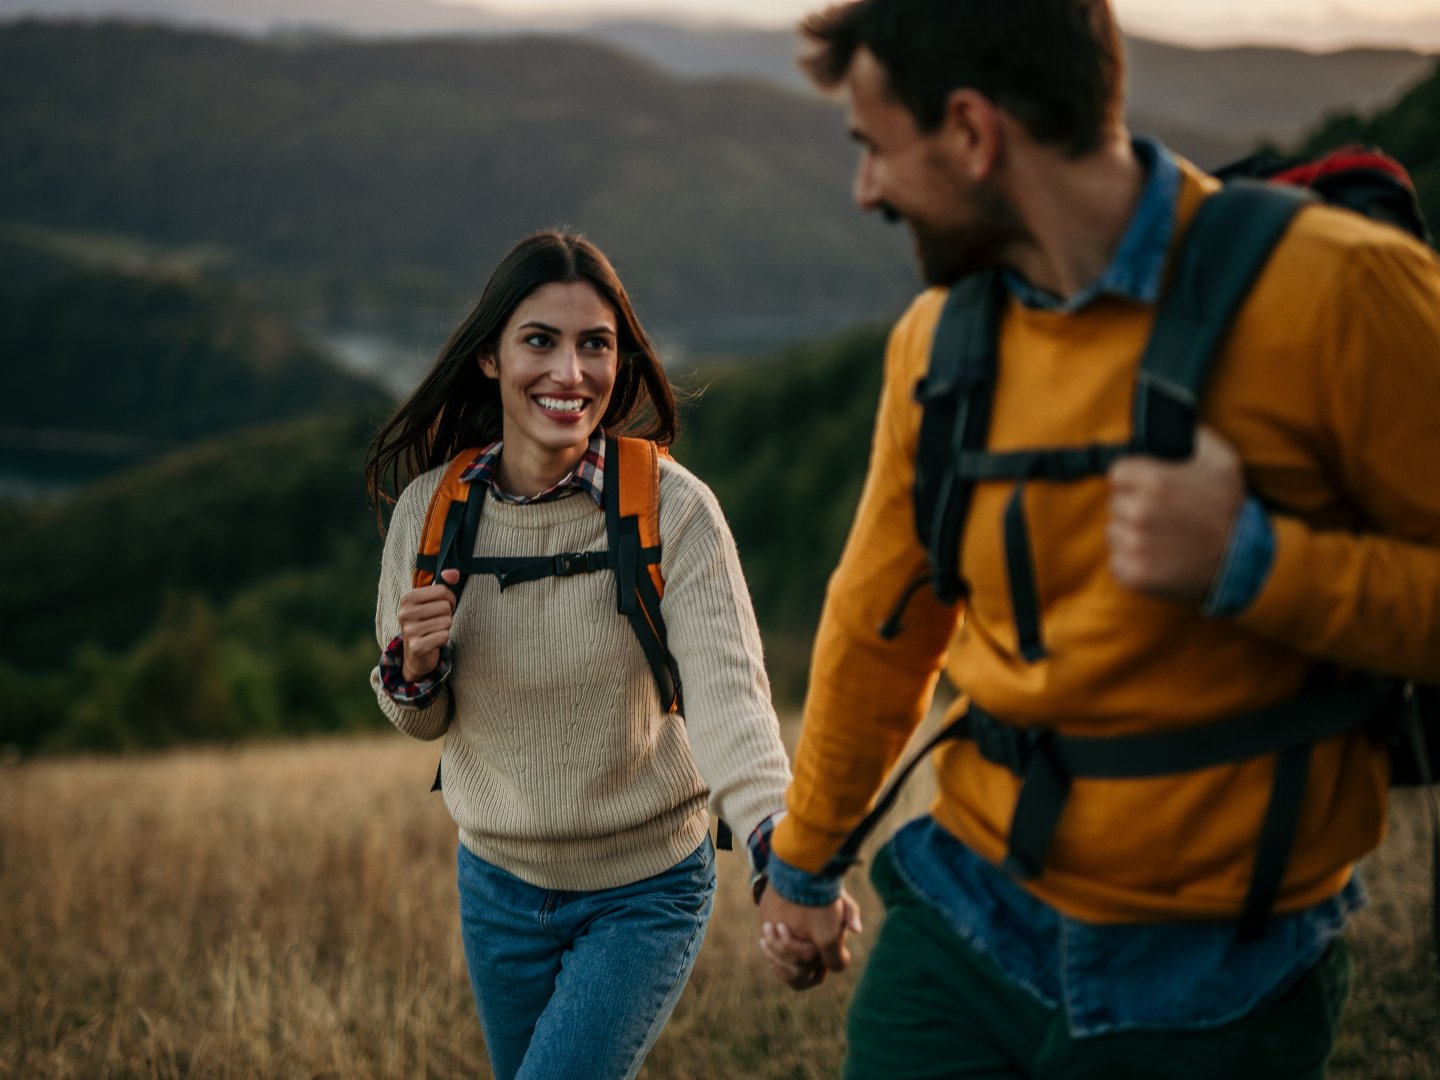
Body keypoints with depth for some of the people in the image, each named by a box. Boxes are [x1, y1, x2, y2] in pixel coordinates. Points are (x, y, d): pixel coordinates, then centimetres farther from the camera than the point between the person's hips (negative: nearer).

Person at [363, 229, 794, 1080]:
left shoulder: (672, 510, -20)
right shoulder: (431, 508, -9)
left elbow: (727, 688, -31)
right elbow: (423, 723, 3)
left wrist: (780, 842, -50)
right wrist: (415, 667, -21)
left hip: (645, 895, -4)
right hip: (499, 887, 4)